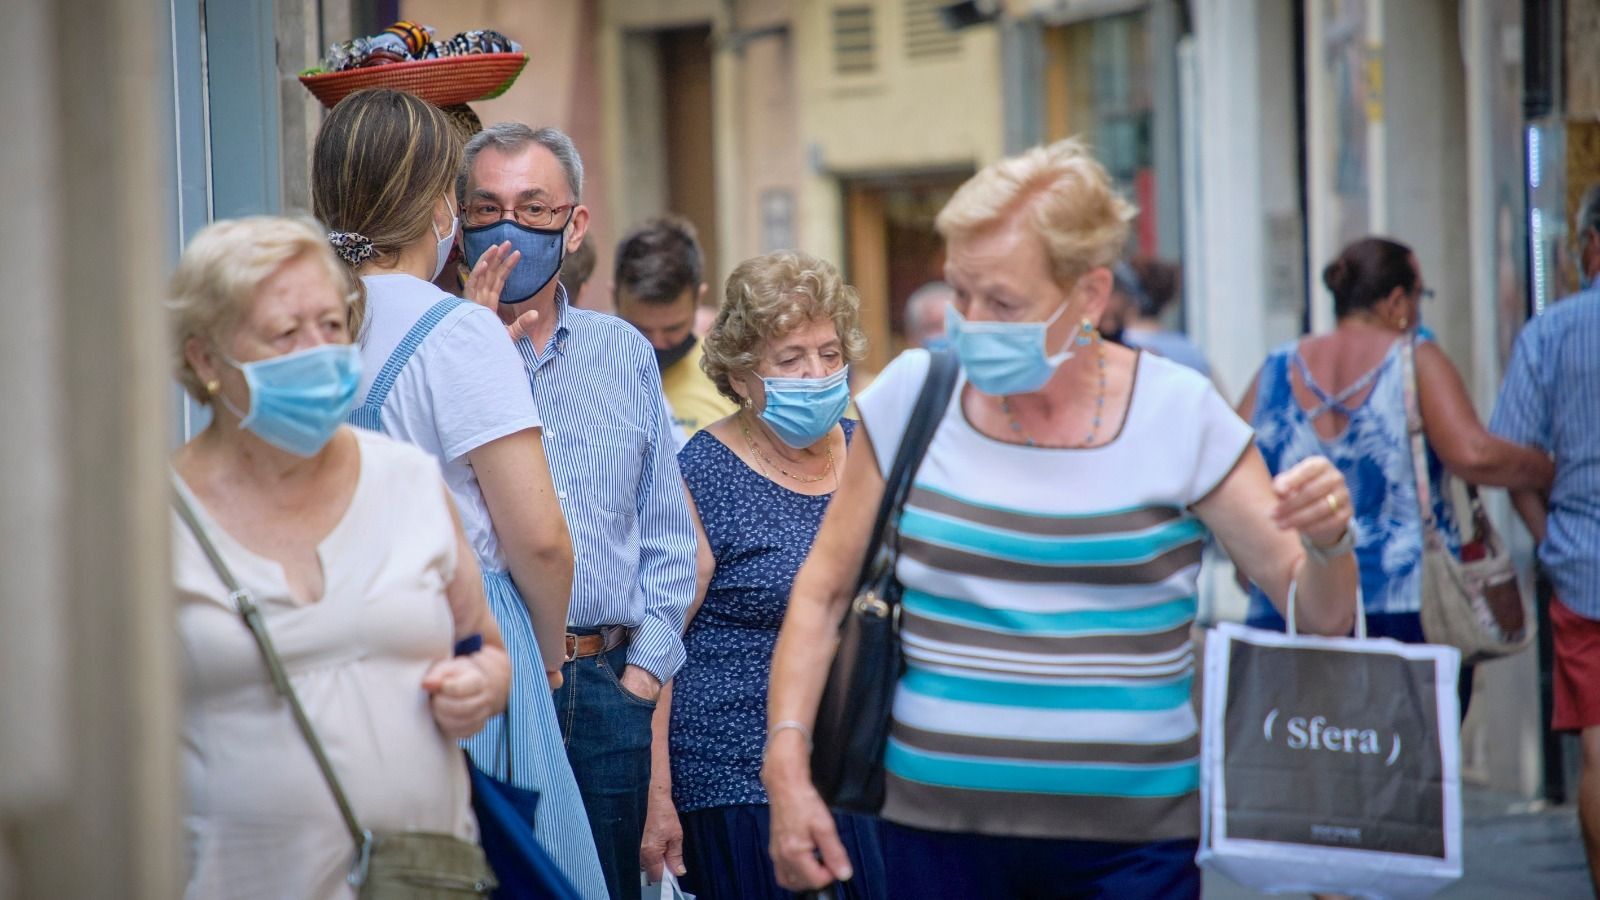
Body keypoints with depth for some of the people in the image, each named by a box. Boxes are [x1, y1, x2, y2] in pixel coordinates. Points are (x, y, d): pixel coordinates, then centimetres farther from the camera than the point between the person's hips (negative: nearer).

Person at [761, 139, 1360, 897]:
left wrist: (1327, 541, -23)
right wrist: (787, 766, -2)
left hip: (1132, 835, -1)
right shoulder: (913, 396, 1)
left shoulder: (1179, 414, -3)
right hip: (940, 823, 1)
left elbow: (1321, 616, -1)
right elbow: (822, 592, 8)